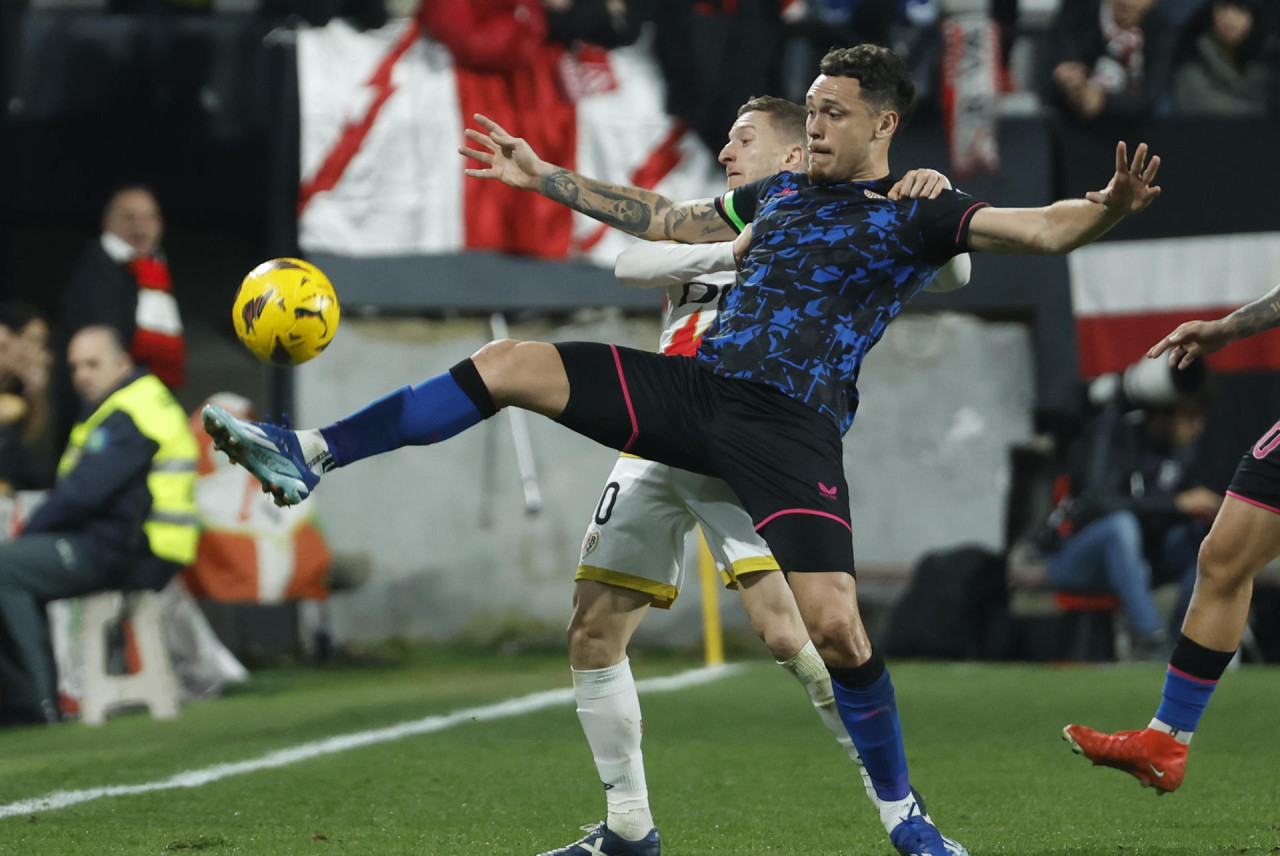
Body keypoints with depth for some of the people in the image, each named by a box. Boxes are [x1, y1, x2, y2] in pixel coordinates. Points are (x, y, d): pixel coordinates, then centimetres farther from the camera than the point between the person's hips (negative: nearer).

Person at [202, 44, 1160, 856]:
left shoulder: (915, 217, 1)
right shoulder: (778, 193, 20)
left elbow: (1036, 230, -13)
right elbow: (660, 218, 34)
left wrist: (1105, 210, -35)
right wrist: (544, 177, 37)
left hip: (790, 426, -6)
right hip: (696, 385, 6)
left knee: (834, 626, -19)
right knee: (512, 363, -5)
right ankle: (309, 458, -3)